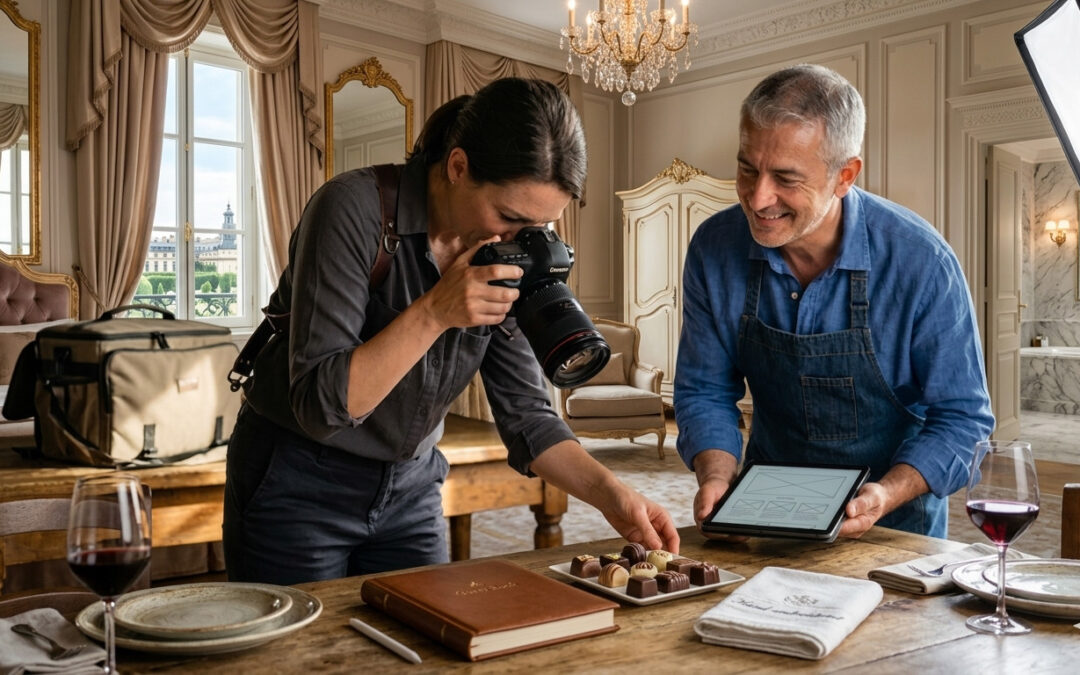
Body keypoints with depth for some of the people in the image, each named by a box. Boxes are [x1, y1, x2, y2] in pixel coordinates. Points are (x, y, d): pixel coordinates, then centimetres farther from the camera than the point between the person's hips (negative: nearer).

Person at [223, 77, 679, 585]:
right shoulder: (354, 210, -23)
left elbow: (525, 413, -5)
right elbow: (319, 404, -26)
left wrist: (609, 494, -18)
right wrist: (434, 311, -35)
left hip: (411, 488, 4)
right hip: (296, 486, -4)